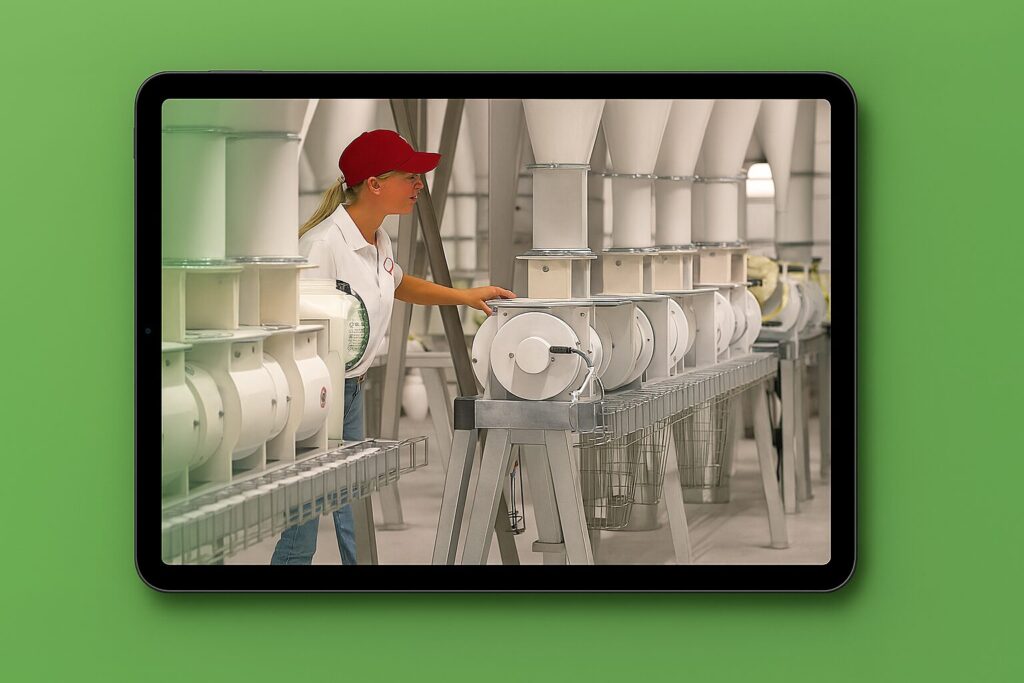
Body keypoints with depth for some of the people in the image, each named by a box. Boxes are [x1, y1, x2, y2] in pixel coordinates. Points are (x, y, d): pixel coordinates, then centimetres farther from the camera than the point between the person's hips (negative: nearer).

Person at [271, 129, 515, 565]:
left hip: (350, 389, 9)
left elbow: (399, 284, 30)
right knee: (300, 533, -4)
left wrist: (465, 296, 24)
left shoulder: (377, 241, 7)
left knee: (354, 521, 13)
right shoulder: (324, 243, -21)